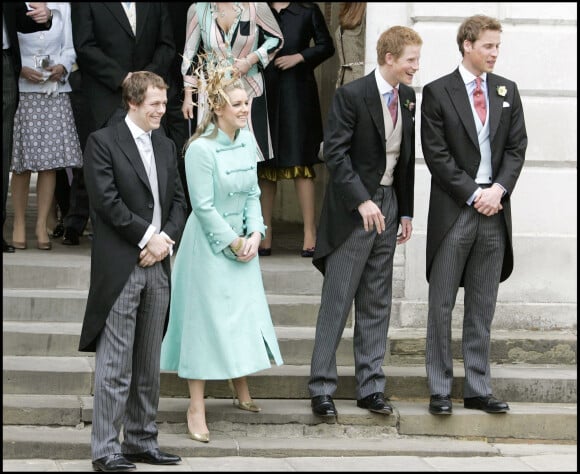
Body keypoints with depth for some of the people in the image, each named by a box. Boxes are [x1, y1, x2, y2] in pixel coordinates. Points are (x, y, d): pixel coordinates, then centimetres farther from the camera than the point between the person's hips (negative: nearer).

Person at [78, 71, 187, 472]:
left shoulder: (166, 147, 17)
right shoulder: (103, 142, -4)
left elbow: (179, 201, 14)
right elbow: (107, 199, -12)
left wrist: (166, 237, -4)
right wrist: (147, 237, -11)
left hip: (158, 263, 7)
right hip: (120, 268, -6)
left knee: (149, 364, 10)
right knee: (115, 364, -6)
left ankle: (142, 441, 17)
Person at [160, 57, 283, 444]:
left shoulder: (247, 141, 2)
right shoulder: (201, 149, -20)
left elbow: (253, 193, 7)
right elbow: (204, 206, -18)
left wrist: (255, 233, -7)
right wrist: (232, 243, -13)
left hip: (242, 241, 7)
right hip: (209, 243, -7)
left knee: (245, 311, 14)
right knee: (206, 317, -3)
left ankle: (240, 385, 37)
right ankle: (197, 408, 4)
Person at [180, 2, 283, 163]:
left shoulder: (254, 5, -8)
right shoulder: (198, 9, -5)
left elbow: (276, 39, 4)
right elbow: (190, 55, 4)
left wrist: (251, 59, -12)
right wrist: (188, 95, 3)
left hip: (249, 88, 0)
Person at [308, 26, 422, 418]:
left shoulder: (407, 97, 9)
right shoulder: (352, 95, -12)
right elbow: (335, 153, -16)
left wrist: (406, 211, 13)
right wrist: (363, 201, -24)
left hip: (388, 205, 7)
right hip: (353, 208, -7)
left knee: (377, 304, 9)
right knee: (337, 302, -3)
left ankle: (371, 387, 14)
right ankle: (322, 389, 4)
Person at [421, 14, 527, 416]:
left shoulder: (507, 91, 10)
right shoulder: (438, 92, -2)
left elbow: (516, 146, 7)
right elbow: (436, 154, -7)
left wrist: (499, 189, -8)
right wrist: (474, 195, -11)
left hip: (494, 210, 4)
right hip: (453, 211, -4)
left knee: (482, 307, 8)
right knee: (442, 304, 1)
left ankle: (478, 389, 13)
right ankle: (440, 391, 7)